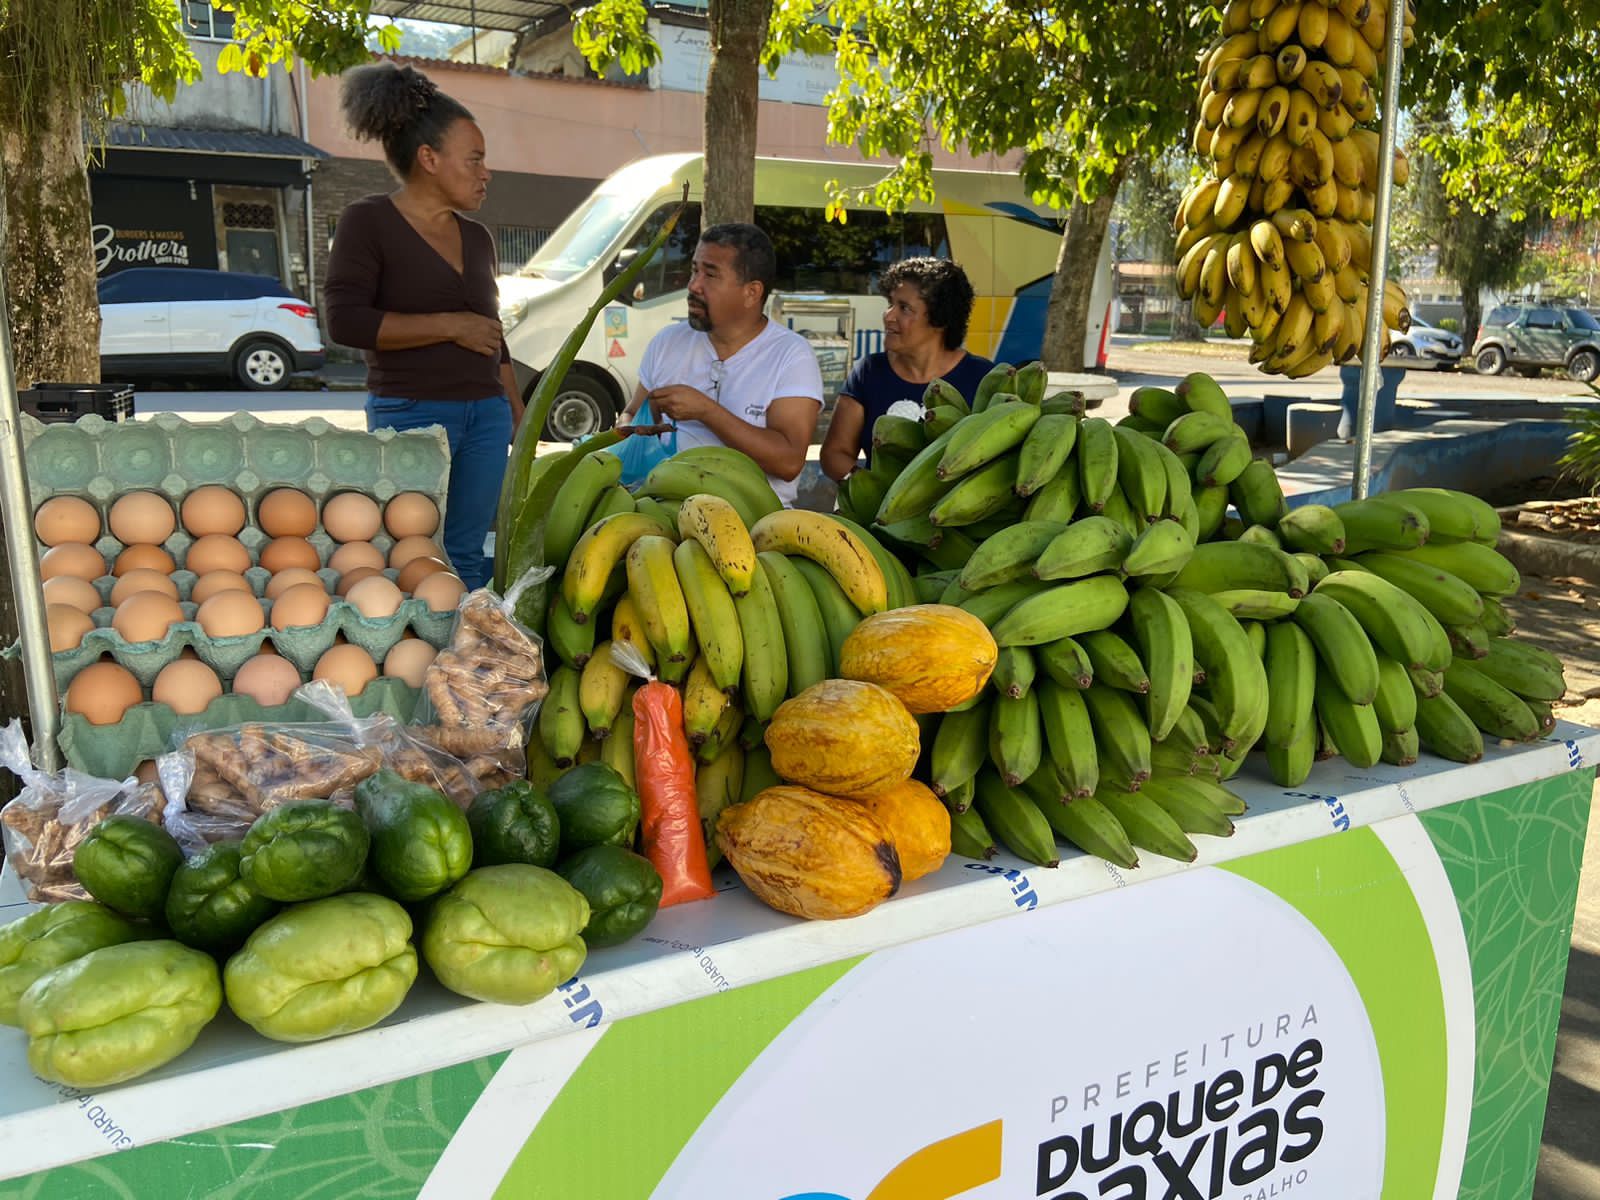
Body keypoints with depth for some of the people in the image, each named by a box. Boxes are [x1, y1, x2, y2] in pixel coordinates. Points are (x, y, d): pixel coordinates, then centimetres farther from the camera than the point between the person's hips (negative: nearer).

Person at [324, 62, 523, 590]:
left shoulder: (477, 239, 17)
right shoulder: (368, 221, -2)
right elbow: (345, 320, -14)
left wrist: (516, 408, 21)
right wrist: (451, 325, -12)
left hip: (486, 416, 6)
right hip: (410, 413, -6)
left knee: (466, 555, 7)